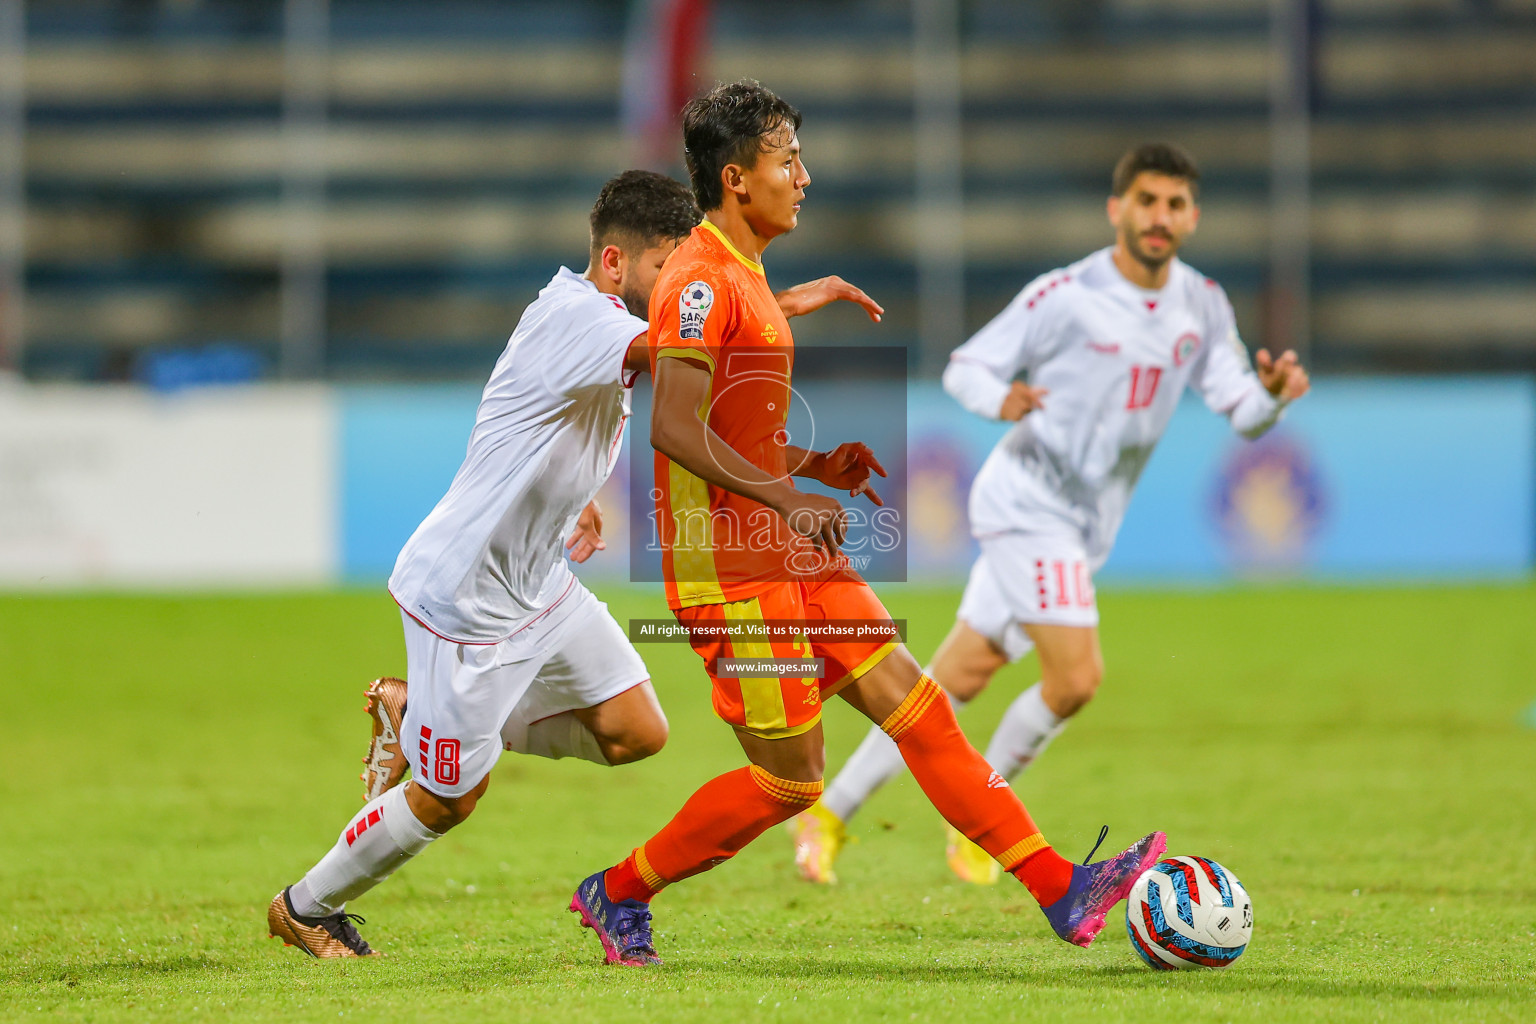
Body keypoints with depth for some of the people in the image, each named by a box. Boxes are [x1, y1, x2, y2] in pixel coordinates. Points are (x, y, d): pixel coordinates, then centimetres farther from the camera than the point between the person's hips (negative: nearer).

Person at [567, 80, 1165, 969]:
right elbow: (675, 427, -25)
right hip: (734, 571, -10)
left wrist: (815, 465, 10)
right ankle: (617, 894, 12)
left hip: (792, 561, 10)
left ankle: (1062, 893, 2)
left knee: (920, 710, 4)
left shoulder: (742, 279, 17)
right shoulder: (700, 281, -15)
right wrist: (787, 499, -24)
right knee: (789, 781, -4)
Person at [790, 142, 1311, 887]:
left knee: (961, 675, 9)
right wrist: (1001, 401, -30)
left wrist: (1272, 392, -20)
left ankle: (830, 812, 17)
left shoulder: (1202, 306, 5)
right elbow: (966, 365, -8)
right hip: (1028, 501, -7)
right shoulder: (1066, 296, -13)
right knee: (1076, 676, -18)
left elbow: (1241, 413, 3)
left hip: (1085, 525, 7)